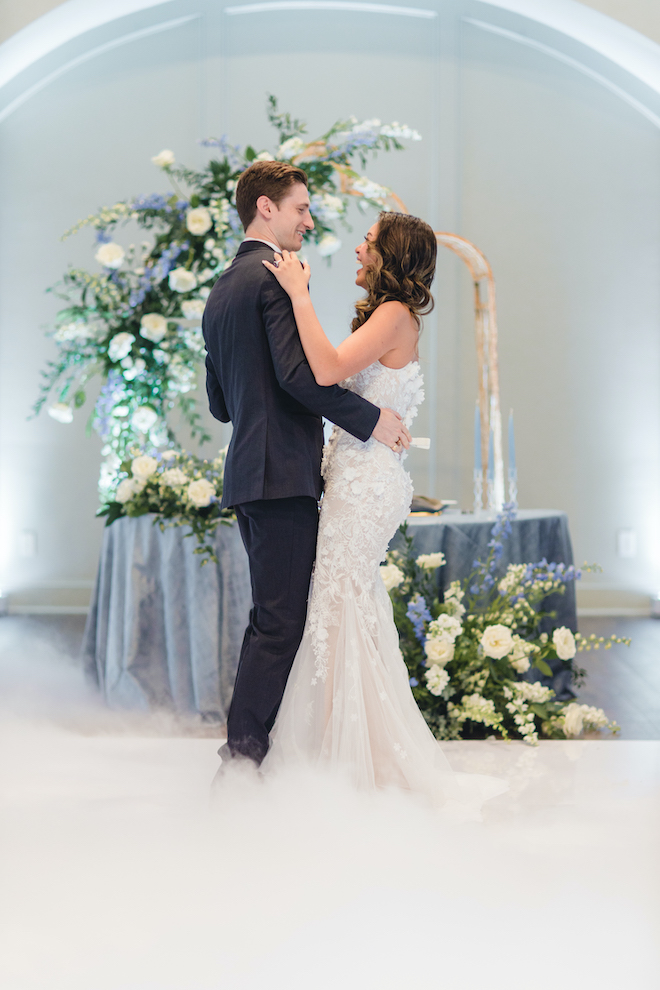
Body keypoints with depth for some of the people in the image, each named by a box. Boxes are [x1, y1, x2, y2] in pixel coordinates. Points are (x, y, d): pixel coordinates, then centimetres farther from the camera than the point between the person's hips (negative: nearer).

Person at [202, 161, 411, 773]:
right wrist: (371, 418, -14)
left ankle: (247, 751, 20)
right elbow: (299, 372, -20)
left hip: (247, 472, 10)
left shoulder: (221, 290, 20)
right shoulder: (277, 276, -9)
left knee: (270, 618, 15)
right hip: (284, 471, -10)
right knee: (280, 624, -8)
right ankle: (242, 758, -8)